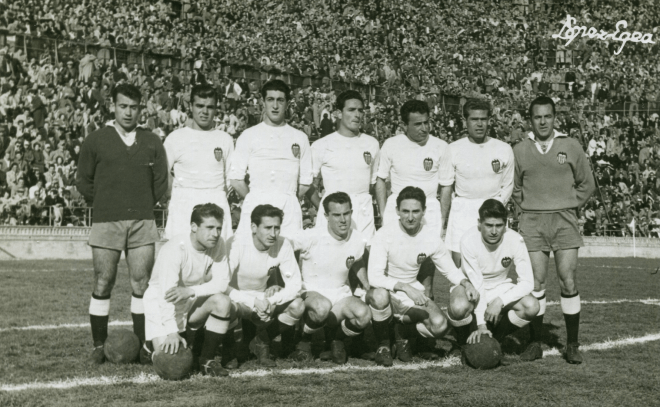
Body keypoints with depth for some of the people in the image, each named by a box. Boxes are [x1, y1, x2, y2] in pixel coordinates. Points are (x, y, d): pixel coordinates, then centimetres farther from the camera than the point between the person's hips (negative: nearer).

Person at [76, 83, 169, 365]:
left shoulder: (152, 142, 10)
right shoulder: (95, 141, 6)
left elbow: (161, 182, 13)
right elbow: (83, 181, 10)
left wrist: (142, 206, 9)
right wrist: (105, 205, 8)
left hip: (143, 224, 1)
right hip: (105, 223, -1)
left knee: (142, 285, 1)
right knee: (102, 285, -1)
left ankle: (142, 345, 8)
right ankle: (99, 347, 8)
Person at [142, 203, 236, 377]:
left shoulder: (218, 244, -10)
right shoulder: (174, 249, -26)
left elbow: (222, 282, -15)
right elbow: (167, 293, -32)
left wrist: (190, 291, -31)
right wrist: (172, 332, -40)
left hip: (193, 301, 4)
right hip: (161, 303, -4)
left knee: (222, 301, -25)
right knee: (168, 353, -19)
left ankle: (207, 359, -11)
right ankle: (153, 345, 19)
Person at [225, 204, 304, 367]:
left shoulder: (283, 245, -12)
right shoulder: (236, 243, -23)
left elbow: (295, 284, -11)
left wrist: (272, 300, -30)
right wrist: (254, 302, -39)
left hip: (262, 298, 3)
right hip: (237, 298, -3)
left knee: (297, 306, -23)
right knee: (228, 306, -39)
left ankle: (261, 343, -1)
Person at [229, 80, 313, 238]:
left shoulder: (299, 138, 15)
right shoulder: (249, 136, 10)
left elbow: (305, 182, 13)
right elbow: (236, 179, 6)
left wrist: (288, 201, 9)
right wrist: (255, 200, 6)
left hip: (289, 208, 1)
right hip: (255, 206, -1)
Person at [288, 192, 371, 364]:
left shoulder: (358, 240, -2)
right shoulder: (311, 237, -16)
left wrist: (369, 288, 10)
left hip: (341, 294, 4)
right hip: (311, 292, -3)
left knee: (364, 314, -29)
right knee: (322, 307, -41)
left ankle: (336, 337, 6)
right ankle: (304, 340, -5)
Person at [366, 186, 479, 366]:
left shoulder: (431, 236, -8)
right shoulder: (385, 234, -19)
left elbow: (450, 270, 4)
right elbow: (374, 277, -26)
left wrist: (466, 283, -17)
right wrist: (405, 287, -38)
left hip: (412, 291, 3)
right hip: (385, 289, -3)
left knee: (440, 326, -23)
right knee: (379, 296, -40)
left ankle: (403, 331, 13)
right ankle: (383, 345, -9)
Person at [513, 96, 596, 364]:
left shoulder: (571, 147, 3)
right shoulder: (520, 151, 6)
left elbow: (587, 184, 12)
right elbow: (514, 186, 18)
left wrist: (569, 206, 6)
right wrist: (528, 207, 8)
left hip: (564, 221, -1)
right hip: (532, 222, 1)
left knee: (568, 282, -6)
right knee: (535, 283, -2)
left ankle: (572, 344, 5)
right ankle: (535, 343, 8)